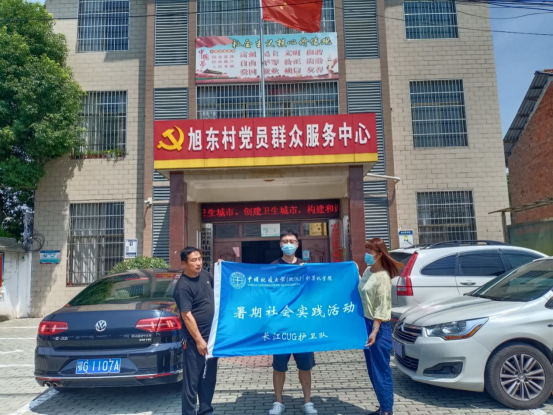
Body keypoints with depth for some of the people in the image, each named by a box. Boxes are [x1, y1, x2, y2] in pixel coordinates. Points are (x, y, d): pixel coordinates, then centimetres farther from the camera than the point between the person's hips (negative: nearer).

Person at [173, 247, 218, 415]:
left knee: (209, 378, 17)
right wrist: (199, 340, -21)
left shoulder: (205, 275, 4)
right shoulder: (183, 286, -18)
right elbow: (187, 316, -21)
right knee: (192, 380, 2)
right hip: (194, 340, -8)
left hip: (212, 336, 8)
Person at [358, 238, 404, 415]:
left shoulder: (382, 277, -17)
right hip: (366, 323, 9)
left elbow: (382, 307, -20)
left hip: (379, 327, -9)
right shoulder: (368, 271, 7)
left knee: (381, 371, 1)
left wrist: (375, 331, -24)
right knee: (373, 371, 15)